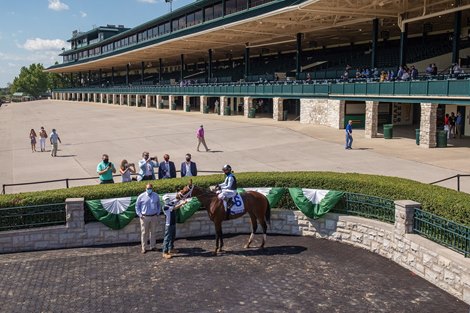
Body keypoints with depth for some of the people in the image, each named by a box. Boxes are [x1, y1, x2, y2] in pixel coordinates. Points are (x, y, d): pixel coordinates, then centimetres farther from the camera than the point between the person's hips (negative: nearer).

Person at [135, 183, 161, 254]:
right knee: (144, 233, 1)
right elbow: (137, 206, 4)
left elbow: (158, 205, 16)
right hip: (144, 217, -3)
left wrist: (158, 213, 7)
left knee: (153, 232, 11)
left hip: (154, 217, 3)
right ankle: (144, 248, 9)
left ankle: (152, 246, 23)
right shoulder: (141, 196, -4)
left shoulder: (156, 196, 4)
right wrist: (139, 214, -4)